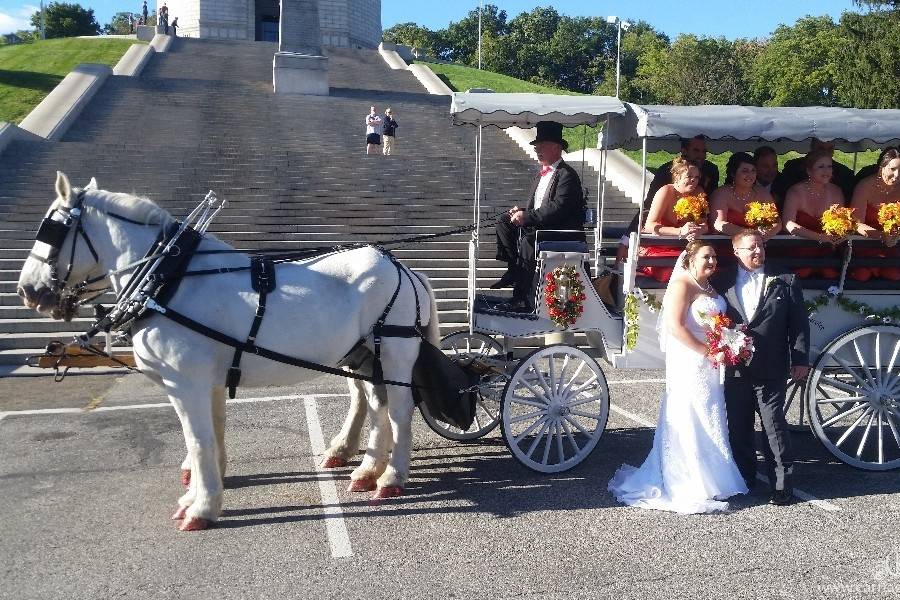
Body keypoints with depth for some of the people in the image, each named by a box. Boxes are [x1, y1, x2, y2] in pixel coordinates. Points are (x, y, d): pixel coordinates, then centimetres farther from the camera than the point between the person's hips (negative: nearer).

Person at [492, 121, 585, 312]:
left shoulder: (567, 175, -12)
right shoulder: (542, 173, 18)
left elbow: (558, 208, -24)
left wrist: (527, 217, -24)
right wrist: (520, 212, -1)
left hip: (562, 233, -10)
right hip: (538, 226, 10)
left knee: (529, 240, -34)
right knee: (503, 224, -3)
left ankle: (521, 299, -29)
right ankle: (513, 271, -2)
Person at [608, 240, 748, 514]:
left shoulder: (710, 289, 16)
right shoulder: (682, 285, -11)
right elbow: (675, 326, -20)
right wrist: (707, 351, -20)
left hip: (711, 366, 9)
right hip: (689, 365, -9)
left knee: (710, 422, 13)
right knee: (690, 422, -3)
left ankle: (711, 479, 24)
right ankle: (692, 489, 5)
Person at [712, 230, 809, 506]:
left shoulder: (785, 281, 3)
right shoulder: (721, 282, 5)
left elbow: (799, 323, 2)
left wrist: (800, 360, -2)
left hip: (771, 370, -2)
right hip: (734, 370, 2)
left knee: (774, 426, 0)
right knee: (738, 427, 12)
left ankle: (781, 485, 10)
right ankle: (744, 477, 27)